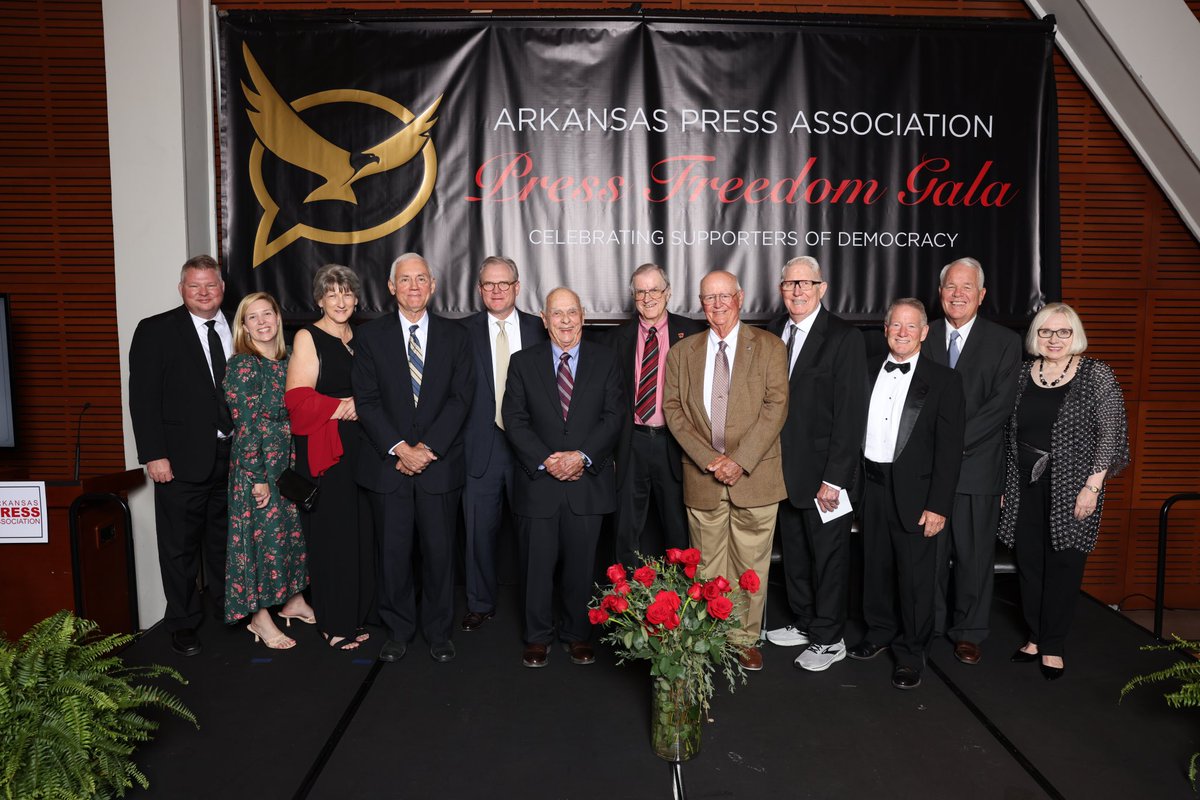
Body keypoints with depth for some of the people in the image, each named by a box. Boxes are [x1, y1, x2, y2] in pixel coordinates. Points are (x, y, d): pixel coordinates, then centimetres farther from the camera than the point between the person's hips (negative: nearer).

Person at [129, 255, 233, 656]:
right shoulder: (155, 331, -3)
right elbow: (143, 397, -7)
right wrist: (154, 455, -13)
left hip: (233, 455, 4)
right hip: (183, 458, -3)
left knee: (224, 538, 17)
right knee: (181, 545, 7)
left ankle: (227, 605, 35)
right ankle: (183, 623, 22)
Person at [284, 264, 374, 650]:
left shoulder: (360, 338, 15)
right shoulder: (308, 338, -3)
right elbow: (298, 399, -11)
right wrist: (345, 407, -10)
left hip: (360, 447, 5)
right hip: (323, 449, -5)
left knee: (361, 530, 5)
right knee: (332, 534, -1)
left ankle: (357, 611, 18)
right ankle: (335, 622, 11)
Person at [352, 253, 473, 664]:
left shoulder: (454, 335, 5)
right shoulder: (370, 336, 4)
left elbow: (460, 398, -2)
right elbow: (367, 400, -2)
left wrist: (428, 447, -12)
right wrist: (399, 447, -13)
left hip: (440, 463, 0)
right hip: (388, 462, 0)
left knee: (439, 549, 6)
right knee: (393, 551, 7)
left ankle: (438, 631, 23)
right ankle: (398, 630, 25)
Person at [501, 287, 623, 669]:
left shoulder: (604, 359, 5)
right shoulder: (523, 362, 5)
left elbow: (613, 416, -2)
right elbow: (514, 420, -1)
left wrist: (583, 457, -14)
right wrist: (545, 461, -12)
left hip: (588, 481, 0)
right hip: (538, 481, 0)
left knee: (581, 563, 9)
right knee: (537, 564, 8)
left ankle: (578, 633, 27)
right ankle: (538, 636, 25)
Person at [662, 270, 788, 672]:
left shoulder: (769, 347, 2)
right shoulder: (682, 353, 9)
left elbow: (776, 406, -6)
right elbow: (673, 409, 2)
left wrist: (740, 460, -14)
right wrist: (708, 458, -10)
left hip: (754, 475, -1)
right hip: (702, 478, 2)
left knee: (751, 564, 6)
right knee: (707, 566, 9)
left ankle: (746, 639, 22)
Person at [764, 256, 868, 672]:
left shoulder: (845, 338, -11)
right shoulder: (772, 334, 7)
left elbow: (850, 414, -14)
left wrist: (834, 478, -17)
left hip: (824, 472, -5)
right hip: (783, 467, 6)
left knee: (828, 555, 7)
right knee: (794, 551, 17)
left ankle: (828, 639, 22)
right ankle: (804, 623, 34)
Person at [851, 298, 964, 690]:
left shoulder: (944, 380, -5)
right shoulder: (868, 370, 7)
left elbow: (949, 448, -7)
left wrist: (938, 506, -12)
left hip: (914, 491, -3)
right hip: (872, 485, 4)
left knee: (915, 575, 5)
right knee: (875, 566, 16)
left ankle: (911, 653, 22)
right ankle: (881, 631, 37)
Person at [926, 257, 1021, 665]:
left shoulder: (1004, 342, 2)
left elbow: (1000, 404, -7)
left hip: (976, 466, -1)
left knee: (974, 553, 7)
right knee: (929, 551, 9)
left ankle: (968, 632, 23)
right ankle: (929, 624, 26)